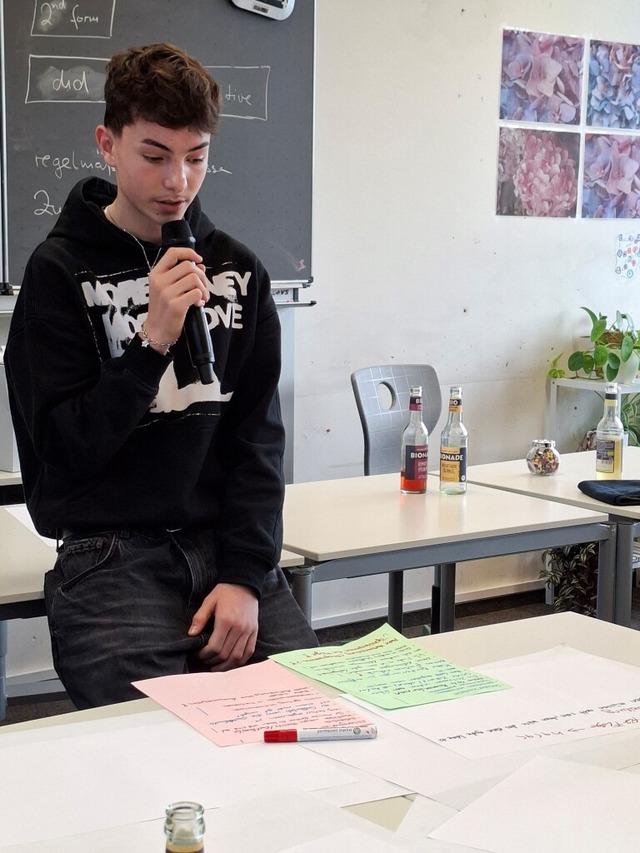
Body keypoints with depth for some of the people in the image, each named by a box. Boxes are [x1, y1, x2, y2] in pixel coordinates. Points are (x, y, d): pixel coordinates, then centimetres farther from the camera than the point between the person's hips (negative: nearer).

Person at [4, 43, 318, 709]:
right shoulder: (60, 272, -2)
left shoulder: (238, 271, 8)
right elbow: (60, 453, -7)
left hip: (231, 546, 4)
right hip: (112, 557, -3)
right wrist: (153, 341, -18)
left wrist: (245, 574, -7)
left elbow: (258, 436, 5)